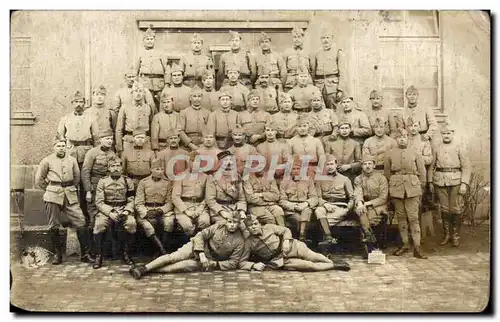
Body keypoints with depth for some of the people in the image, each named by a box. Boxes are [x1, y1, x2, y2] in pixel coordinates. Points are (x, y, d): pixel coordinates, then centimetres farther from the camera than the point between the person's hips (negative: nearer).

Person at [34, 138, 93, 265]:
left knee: (81, 223, -5)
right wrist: (49, 189, 11)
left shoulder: (72, 160, 8)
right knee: (54, 227, 4)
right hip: (53, 197, -1)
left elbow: (77, 177, 18)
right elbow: (39, 180, 10)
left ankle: (85, 254, 3)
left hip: (70, 196, 1)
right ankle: (57, 254, 19)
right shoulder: (47, 161, 3)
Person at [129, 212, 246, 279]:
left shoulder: (239, 241, -9)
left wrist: (215, 264, -18)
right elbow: (201, 235, -8)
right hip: (197, 247, 2)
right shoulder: (219, 226, -5)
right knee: (173, 257, -21)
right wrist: (201, 253, -21)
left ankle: (149, 270, -27)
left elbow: (233, 262, -7)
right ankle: (144, 267, -17)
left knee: (186, 265, -27)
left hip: (211, 260, -2)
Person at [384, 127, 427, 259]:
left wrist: (421, 187, 7)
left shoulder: (415, 154, 5)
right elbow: (387, 173, 12)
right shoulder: (390, 154, 7)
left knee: (413, 217, -4)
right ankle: (405, 244, 18)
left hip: (413, 188, -1)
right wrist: (390, 188, 9)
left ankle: (417, 247, -2)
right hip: (396, 189, 1)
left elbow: (422, 172, 9)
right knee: (401, 217, 7)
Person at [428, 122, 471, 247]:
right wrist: (430, 182, 6)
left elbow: (466, 167, -2)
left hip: (456, 182, -2)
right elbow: (431, 166, 12)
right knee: (444, 209, 7)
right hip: (440, 182, 2)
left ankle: (456, 236, 13)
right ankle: (447, 234, 19)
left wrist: (464, 184, -9)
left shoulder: (460, 148, 2)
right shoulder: (437, 148, 9)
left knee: (456, 210, 0)